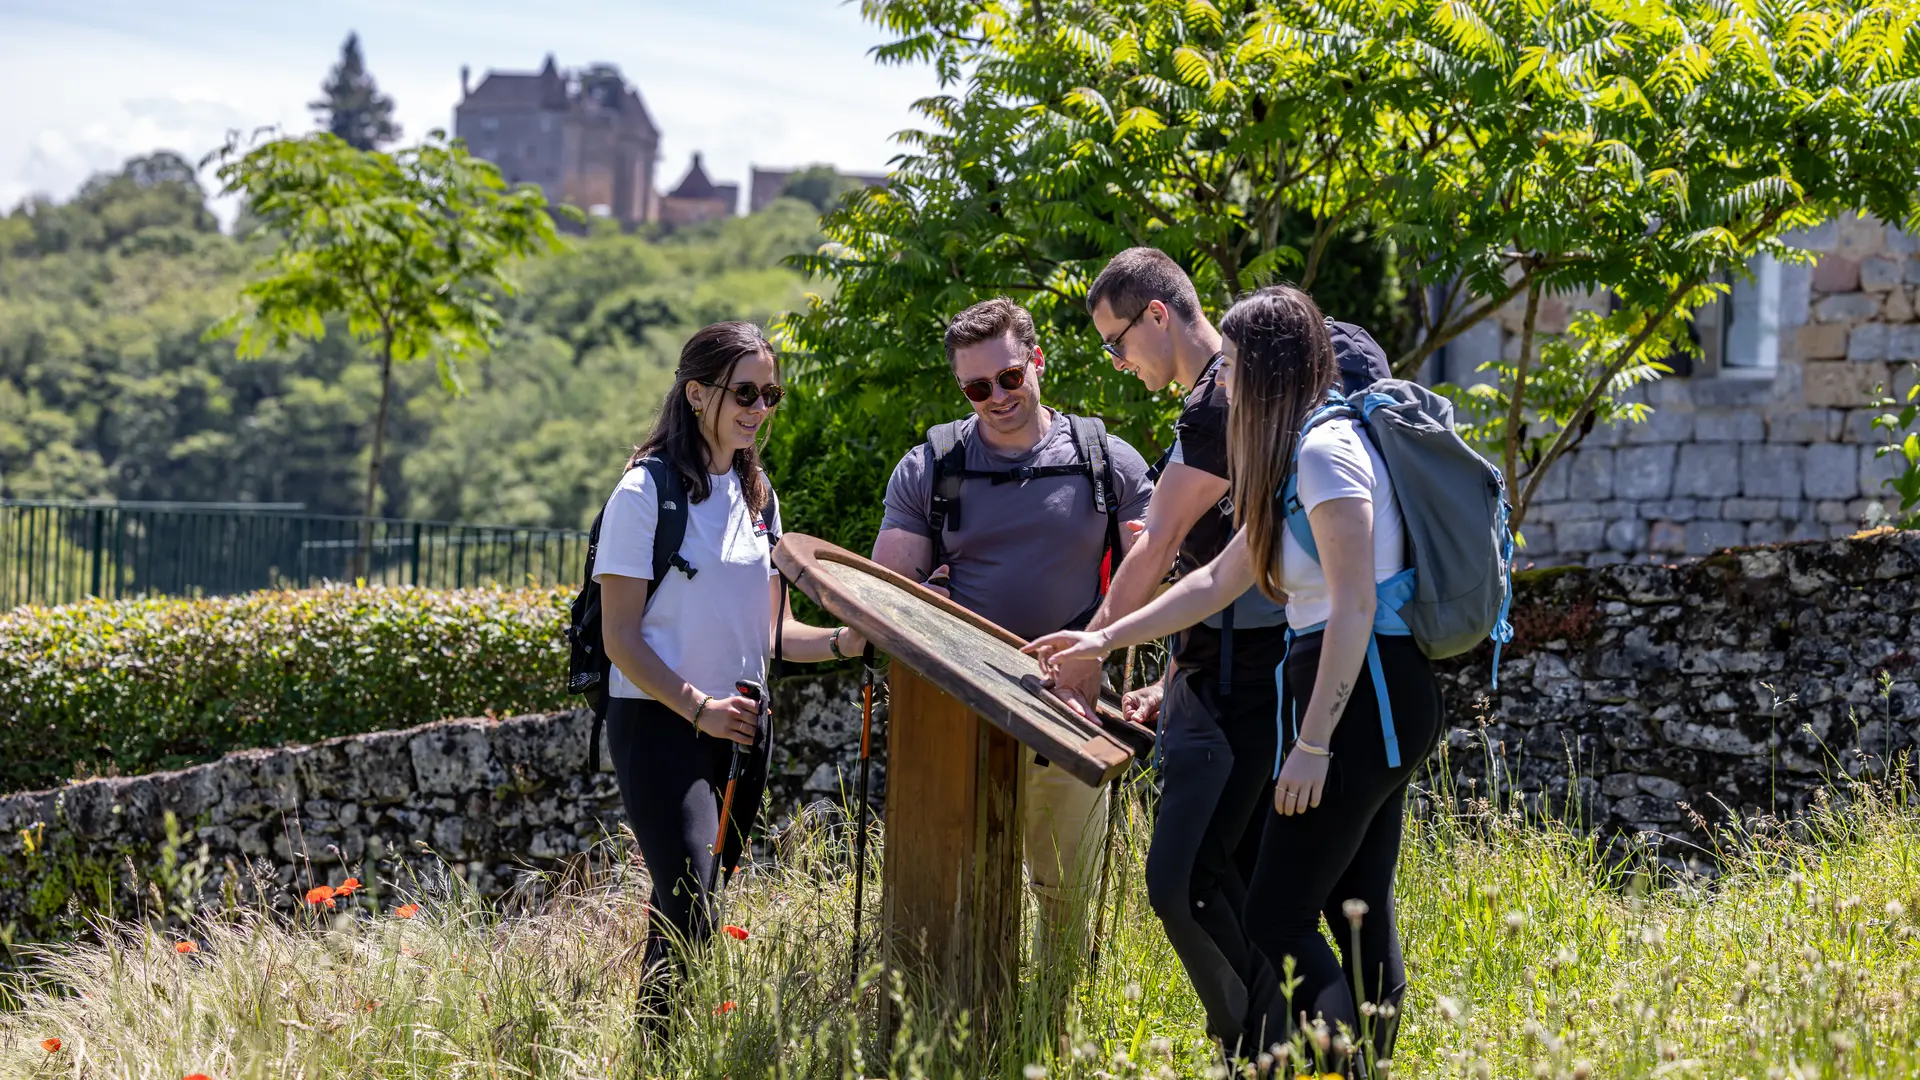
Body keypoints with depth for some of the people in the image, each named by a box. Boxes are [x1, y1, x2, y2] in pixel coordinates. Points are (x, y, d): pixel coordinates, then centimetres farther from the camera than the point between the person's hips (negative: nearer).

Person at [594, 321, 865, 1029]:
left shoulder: (757, 495, 13)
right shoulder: (647, 492, -8)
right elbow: (621, 636, -10)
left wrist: (841, 643, -4)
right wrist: (697, 707, -20)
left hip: (741, 727, 6)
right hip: (659, 724, -6)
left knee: (696, 911, 8)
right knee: (688, 917, -17)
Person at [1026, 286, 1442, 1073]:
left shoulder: (1326, 452, -14)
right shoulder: (1301, 457, 18)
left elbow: (1354, 608, -20)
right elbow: (1219, 580, 24)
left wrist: (1312, 744, -20)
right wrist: (1105, 640, 23)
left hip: (1361, 698, -10)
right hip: (1374, 699, 10)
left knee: (1276, 920, -9)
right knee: (1357, 912, 10)